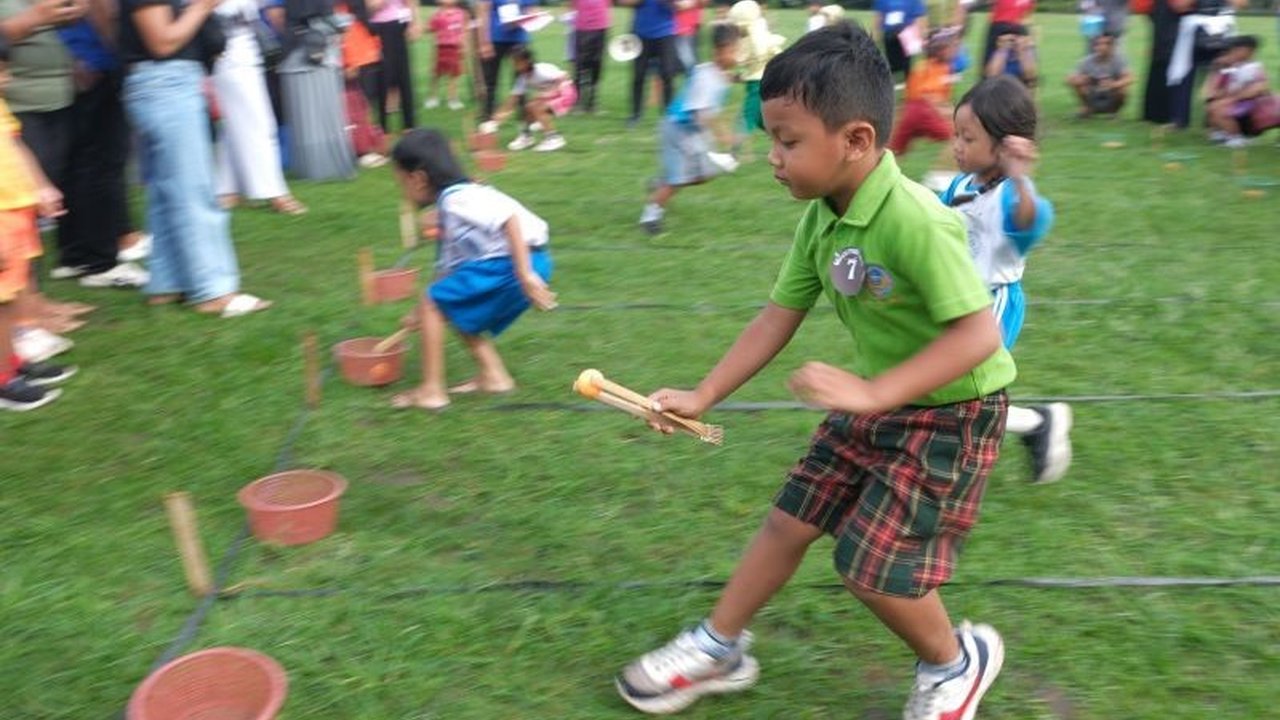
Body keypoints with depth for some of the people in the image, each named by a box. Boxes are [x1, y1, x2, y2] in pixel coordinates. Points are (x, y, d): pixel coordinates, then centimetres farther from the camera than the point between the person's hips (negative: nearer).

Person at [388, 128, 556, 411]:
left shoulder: (457, 199, -10)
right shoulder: (449, 211, 22)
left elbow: (509, 217, -24)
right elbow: (448, 270, 28)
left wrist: (525, 274, -28)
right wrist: (424, 316, 34)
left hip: (517, 262, -10)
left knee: (432, 303, -2)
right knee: (458, 311, 24)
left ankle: (431, 391, 1)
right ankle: (493, 375, 22)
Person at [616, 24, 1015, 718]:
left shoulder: (915, 220, -31)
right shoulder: (820, 217, -6)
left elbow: (978, 335, -32)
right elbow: (778, 318, 1)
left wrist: (873, 392, -38)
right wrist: (701, 397, 1)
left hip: (949, 412, -7)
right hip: (877, 401, 8)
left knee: (873, 564, -4)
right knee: (789, 520, 12)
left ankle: (956, 662, 27)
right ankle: (718, 649, 30)